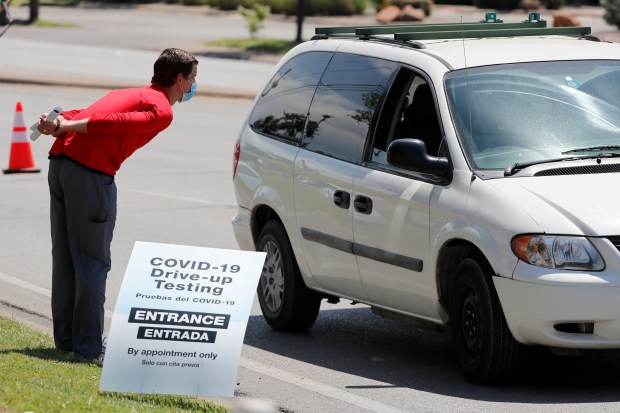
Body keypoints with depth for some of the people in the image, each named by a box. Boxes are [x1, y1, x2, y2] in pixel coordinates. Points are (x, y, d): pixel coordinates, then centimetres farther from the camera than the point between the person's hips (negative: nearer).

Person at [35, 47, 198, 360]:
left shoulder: (129, 94, 28)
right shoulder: (162, 109, -1)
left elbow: (82, 116, 12)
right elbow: (118, 123, -15)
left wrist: (56, 124, -3)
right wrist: (65, 126, -15)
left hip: (60, 162, 8)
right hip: (91, 173, -8)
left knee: (65, 260, 13)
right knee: (93, 263, -2)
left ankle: (65, 337, 21)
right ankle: (89, 345, 0)